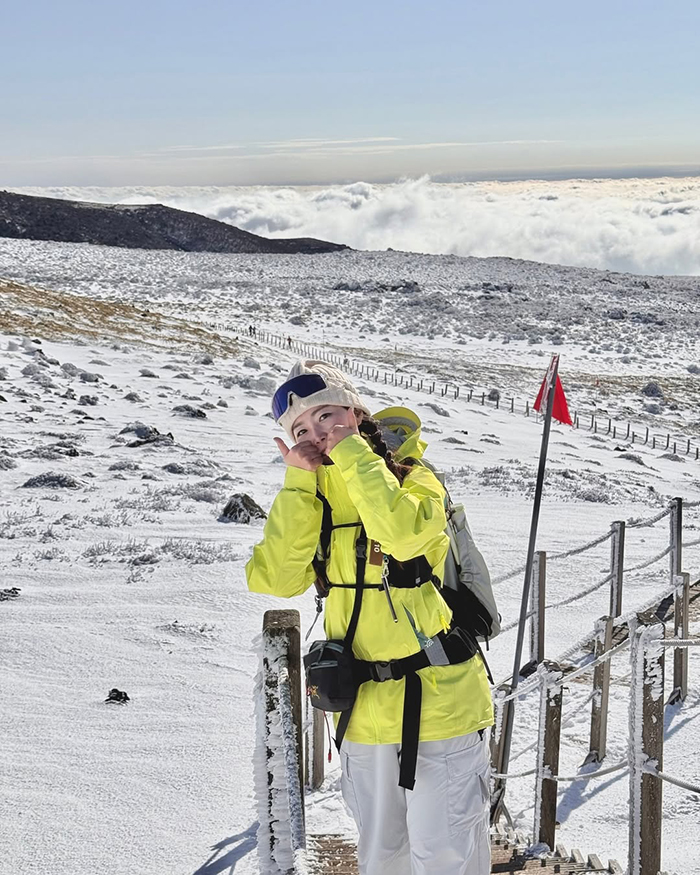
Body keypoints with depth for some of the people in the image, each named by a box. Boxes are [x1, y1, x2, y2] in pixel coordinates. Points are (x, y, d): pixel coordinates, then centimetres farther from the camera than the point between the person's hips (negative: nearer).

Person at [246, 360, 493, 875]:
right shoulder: (310, 497, 6)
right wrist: (299, 480, -14)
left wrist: (351, 451, -22)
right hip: (365, 707, 5)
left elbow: (405, 533, -32)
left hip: (438, 700, -5)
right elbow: (273, 580, -10)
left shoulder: (413, 477, -8)